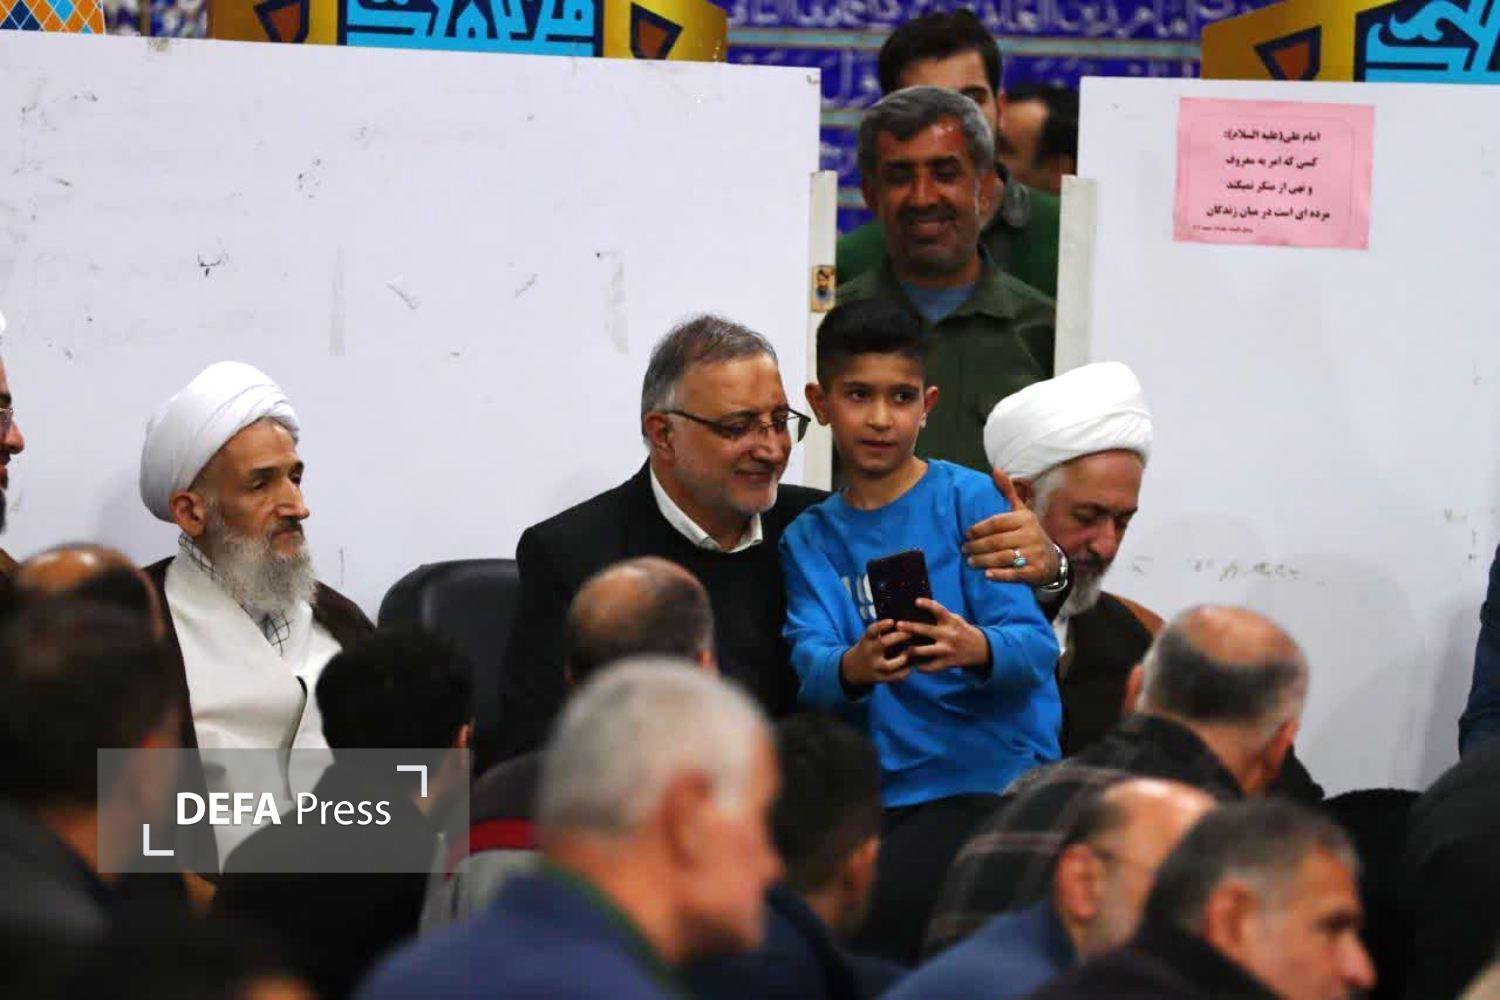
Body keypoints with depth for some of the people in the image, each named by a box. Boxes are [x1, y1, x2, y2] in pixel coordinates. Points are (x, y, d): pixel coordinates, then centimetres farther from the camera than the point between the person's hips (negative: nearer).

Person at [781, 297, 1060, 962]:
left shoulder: (971, 500, 1)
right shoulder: (809, 540, 11)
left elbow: (1036, 644, -7)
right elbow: (810, 670, -4)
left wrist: (975, 649, -29)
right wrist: (854, 669, -27)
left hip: (993, 775, -4)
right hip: (884, 791, 4)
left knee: (884, 918, -24)